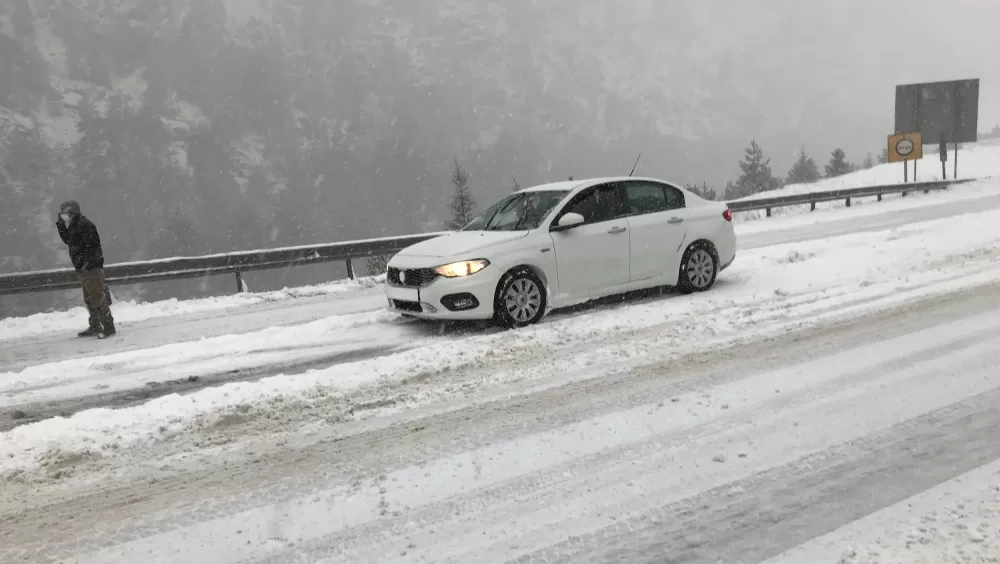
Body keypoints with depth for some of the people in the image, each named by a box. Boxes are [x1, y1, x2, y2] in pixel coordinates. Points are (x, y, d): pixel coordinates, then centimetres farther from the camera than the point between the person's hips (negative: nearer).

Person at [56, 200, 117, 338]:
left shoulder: (85, 225, -15)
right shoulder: (73, 226, 15)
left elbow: (92, 246, -21)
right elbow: (68, 241, 26)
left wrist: (85, 263, -22)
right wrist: (61, 226, 15)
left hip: (92, 268, -10)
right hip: (84, 269, 10)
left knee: (98, 298, -10)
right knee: (89, 300, 15)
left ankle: (109, 327, -7)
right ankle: (95, 327, 23)